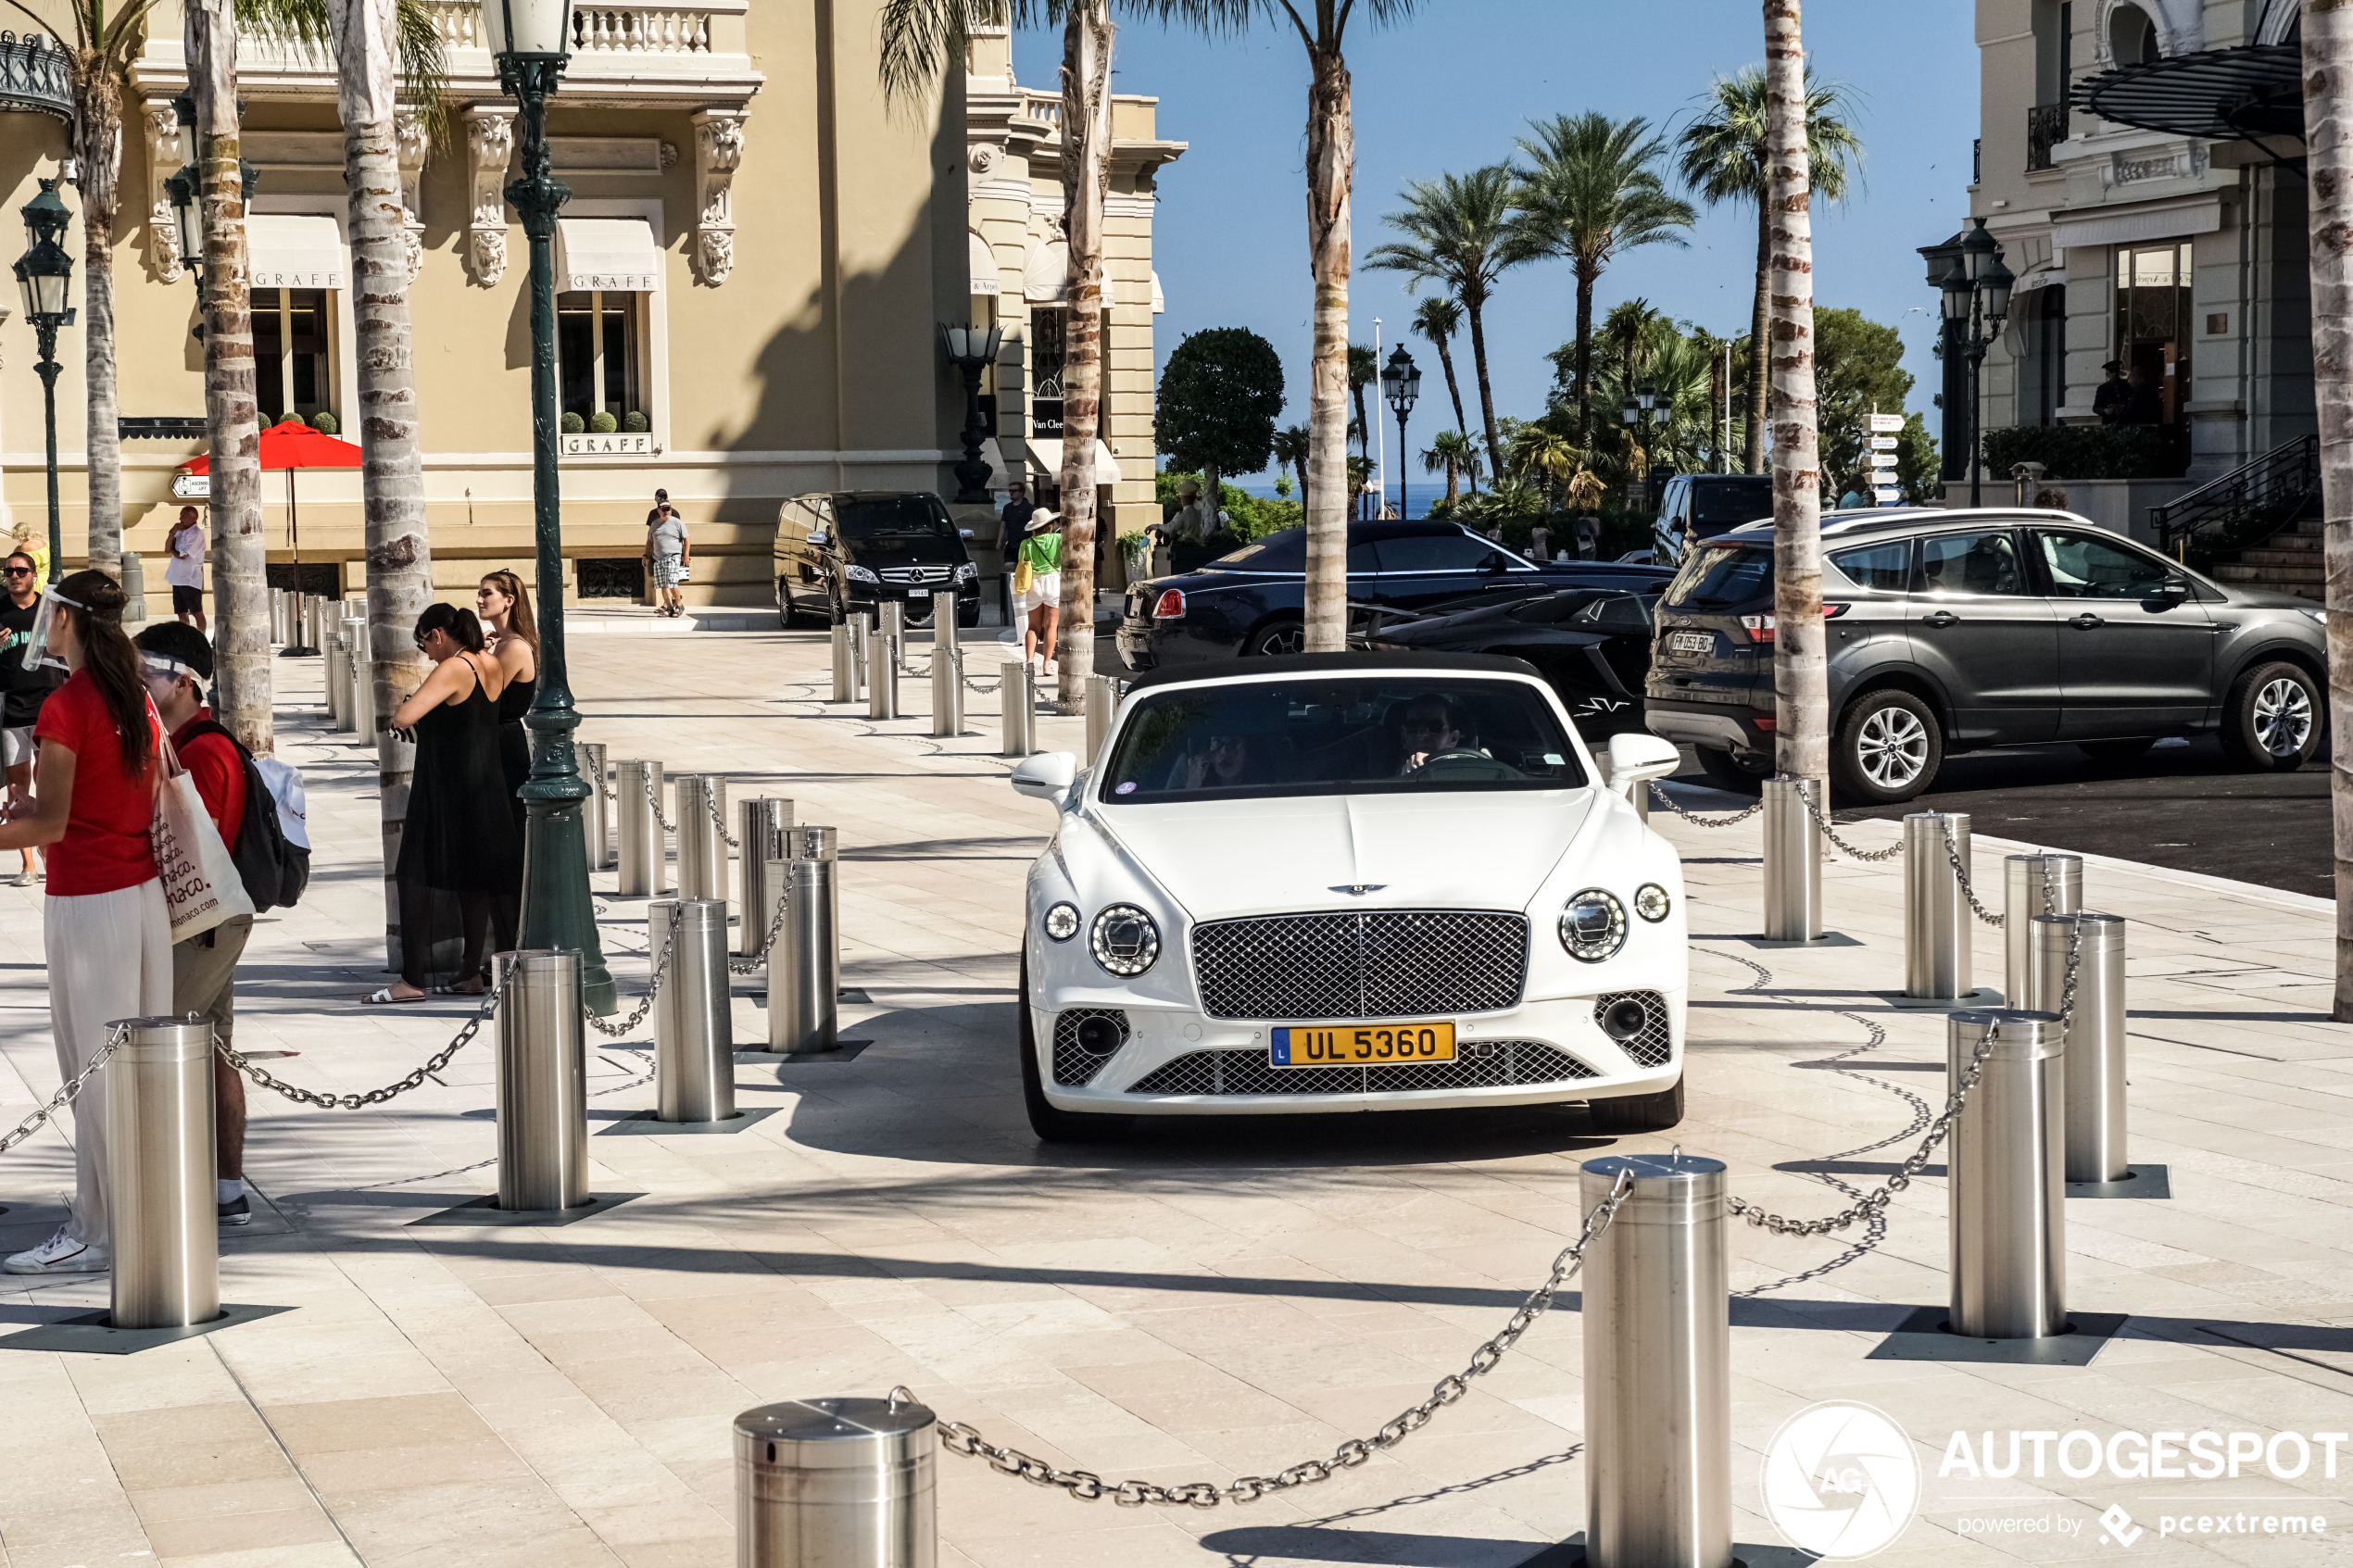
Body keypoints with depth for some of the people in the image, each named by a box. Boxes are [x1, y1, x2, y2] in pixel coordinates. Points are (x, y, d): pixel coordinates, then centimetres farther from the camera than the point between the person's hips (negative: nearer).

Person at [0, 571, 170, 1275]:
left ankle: (97, 1232, 1)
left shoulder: (65, 707, -14)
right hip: (145, 893, 8)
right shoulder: (138, 701, 9)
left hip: (87, 901, -8)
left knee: (94, 1067, -3)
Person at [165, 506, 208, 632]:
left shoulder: (196, 534, -13)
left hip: (190, 579, -8)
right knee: (182, 614, 10)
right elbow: (167, 549, 6)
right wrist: (172, 533, -7)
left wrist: (173, 551, 2)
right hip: (178, 579, 8)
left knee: (197, 612, -4)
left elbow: (182, 555, -18)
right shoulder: (180, 532, 13)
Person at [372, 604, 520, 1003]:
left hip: (445, 792, -8)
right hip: (486, 788, 8)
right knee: (474, 879, 13)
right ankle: (471, 973, 18)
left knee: (416, 879, -1)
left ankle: (412, 980, -2)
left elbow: (403, 717, -27)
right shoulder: (492, 666, 7)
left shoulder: (452, 670, -18)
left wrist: (398, 710, -5)